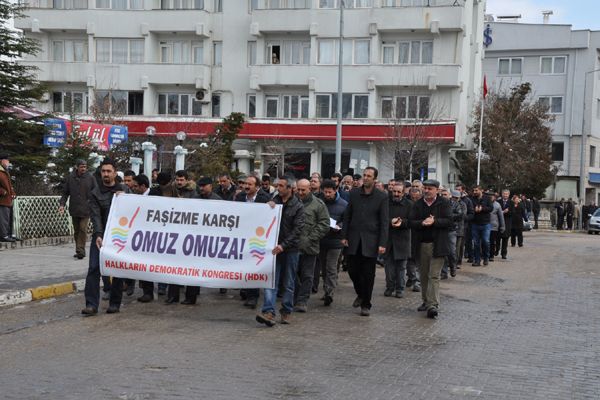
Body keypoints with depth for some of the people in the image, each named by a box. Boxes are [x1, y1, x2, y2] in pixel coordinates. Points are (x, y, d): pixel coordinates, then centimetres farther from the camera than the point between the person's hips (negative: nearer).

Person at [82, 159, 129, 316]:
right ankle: (91, 304, -11)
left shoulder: (124, 190, 9)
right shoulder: (95, 193, 3)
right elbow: (96, 216, -7)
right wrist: (98, 236, -20)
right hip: (101, 235, -1)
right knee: (94, 268, -11)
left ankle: (115, 303, 12)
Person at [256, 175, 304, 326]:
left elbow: (297, 229, -10)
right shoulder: (274, 201, 8)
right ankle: (268, 312, -13)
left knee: (289, 284, 6)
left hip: (291, 248, -2)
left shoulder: (298, 206, -3)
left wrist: (283, 245, -18)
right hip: (275, 247, 3)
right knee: (271, 281, -7)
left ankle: (286, 311, 17)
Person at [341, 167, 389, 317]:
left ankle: (366, 304, 14)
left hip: (370, 241, -3)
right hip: (354, 240, 3)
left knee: (368, 274, 1)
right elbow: (347, 216, 11)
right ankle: (360, 294, 32)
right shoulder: (354, 193, 6)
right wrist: (344, 236, 4)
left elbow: (384, 222, -4)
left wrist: (382, 244, -10)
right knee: (353, 270, 5)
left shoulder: (382, 197, -3)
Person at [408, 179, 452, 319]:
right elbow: (411, 222, 1)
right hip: (421, 245, 4)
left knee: (434, 276, -8)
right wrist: (422, 223, -17)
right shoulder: (418, 204, 8)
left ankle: (433, 305, -11)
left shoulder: (444, 203, -1)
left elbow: (449, 221, -9)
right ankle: (426, 301, 22)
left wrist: (434, 221, -20)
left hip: (437, 245, -4)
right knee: (424, 275, 12)